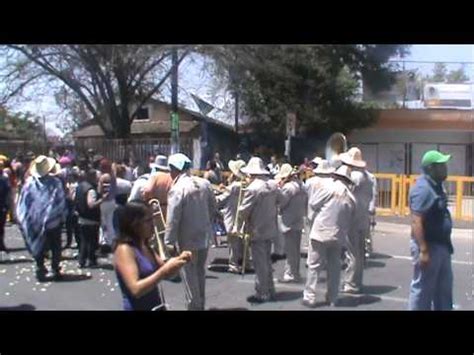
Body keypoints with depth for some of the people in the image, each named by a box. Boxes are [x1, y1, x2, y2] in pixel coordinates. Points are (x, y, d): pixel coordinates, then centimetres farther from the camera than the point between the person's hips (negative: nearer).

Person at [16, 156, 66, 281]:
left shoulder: (30, 182, -8)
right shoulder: (55, 182, -14)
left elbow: (23, 203, -2)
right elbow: (61, 201, -9)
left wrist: (22, 219, 7)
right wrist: (62, 216, 4)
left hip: (35, 222, 1)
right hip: (54, 221, -1)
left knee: (39, 247, 13)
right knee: (55, 247, 13)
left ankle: (40, 271, 15)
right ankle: (56, 270, 14)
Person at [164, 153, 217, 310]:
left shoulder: (177, 189, -19)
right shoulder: (204, 183, 0)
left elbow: (173, 219, -20)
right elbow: (213, 207, 8)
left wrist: (169, 241, -14)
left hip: (188, 238, -7)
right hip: (204, 234, 7)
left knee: (190, 273, 7)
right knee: (200, 270, 20)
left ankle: (194, 305, 15)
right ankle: (200, 304, 32)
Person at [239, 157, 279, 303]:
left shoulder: (253, 188, -21)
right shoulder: (273, 184, 2)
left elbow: (243, 210, -18)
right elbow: (277, 203, 12)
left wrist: (247, 220, -1)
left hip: (257, 230, -8)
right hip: (270, 228, 8)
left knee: (260, 263, 2)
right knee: (267, 261, 19)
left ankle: (262, 294, 11)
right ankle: (270, 291, 28)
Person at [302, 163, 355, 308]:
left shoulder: (327, 186, -8)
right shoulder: (350, 197, 7)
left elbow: (313, 203, -6)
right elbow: (348, 221, 10)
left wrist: (311, 219, 8)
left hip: (320, 232, -4)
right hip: (338, 235, 4)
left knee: (314, 266, 2)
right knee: (334, 267, 13)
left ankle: (309, 297, 4)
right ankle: (332, 298, 18)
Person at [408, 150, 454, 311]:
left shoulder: (435, 186, 10)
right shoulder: (423, 188, -20)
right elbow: (416, 222, -26)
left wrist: (446, 245, 19)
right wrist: (423, 250, -28)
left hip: (441, 246, 10)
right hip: (429, 246, -10)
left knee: (444, 290, 19)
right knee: (423, 290, 2)